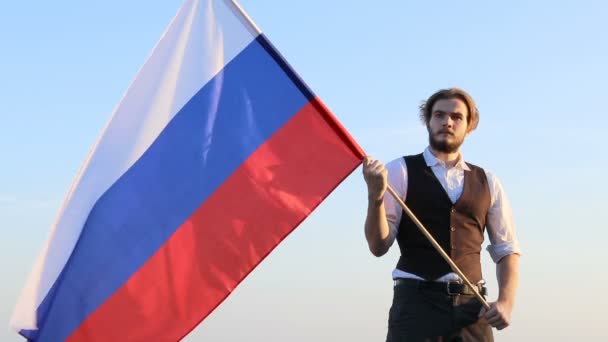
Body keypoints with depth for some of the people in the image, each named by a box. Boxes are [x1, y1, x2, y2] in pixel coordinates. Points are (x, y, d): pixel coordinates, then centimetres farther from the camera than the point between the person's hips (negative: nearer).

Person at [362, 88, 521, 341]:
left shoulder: (487, 183, 14)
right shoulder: (400, 171, 3)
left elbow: (507, 249, 17)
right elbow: (379, 246, -4)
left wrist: (506, 301, 0)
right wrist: (375, 196, -21)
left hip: (473, 308, 4)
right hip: (417, 303, -3)